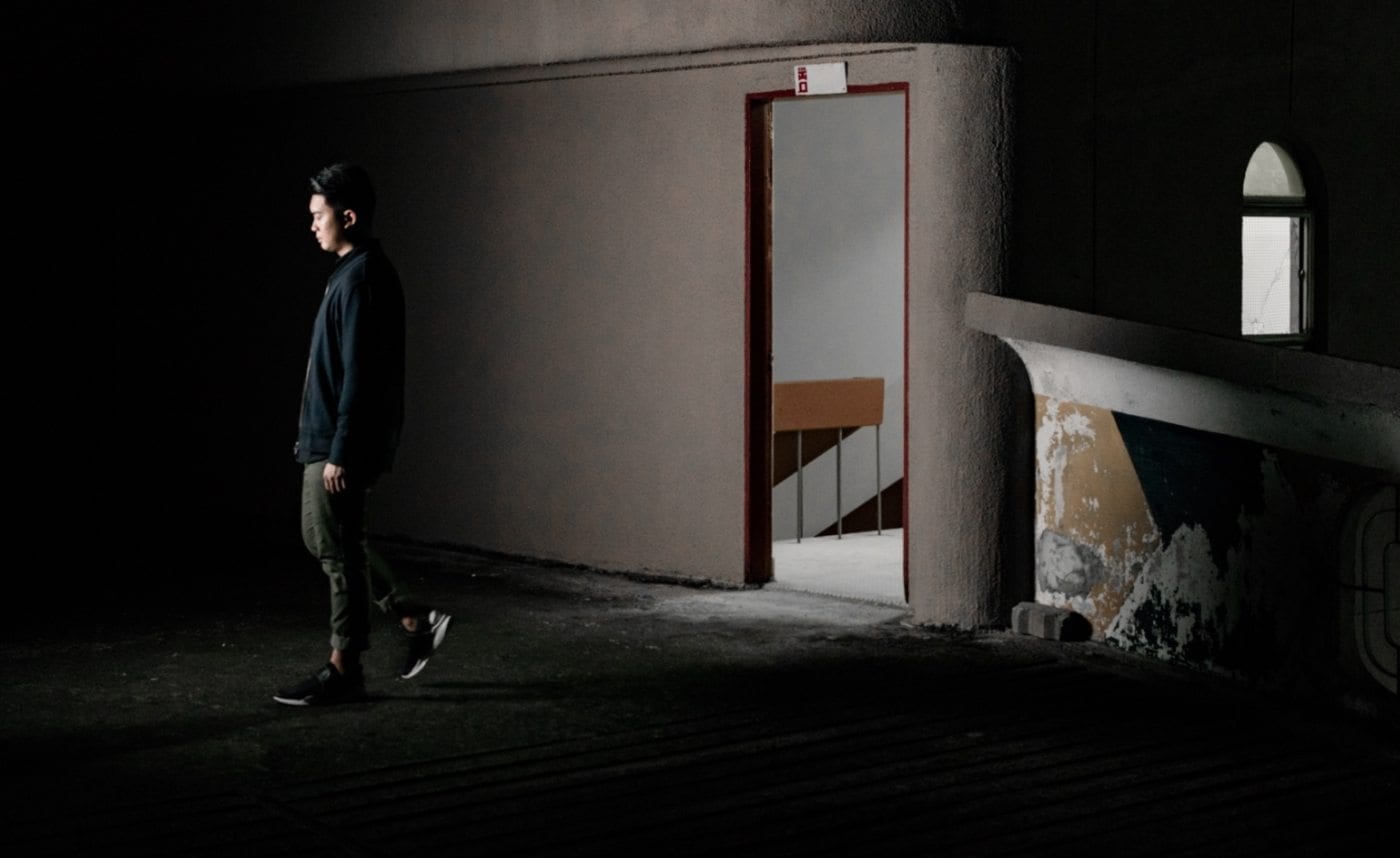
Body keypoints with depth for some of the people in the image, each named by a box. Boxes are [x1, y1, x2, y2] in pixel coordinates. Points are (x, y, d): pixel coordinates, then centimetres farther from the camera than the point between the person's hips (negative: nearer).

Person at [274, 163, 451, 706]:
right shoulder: (362, 272, 13)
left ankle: (343, 670, 7)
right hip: (328, 438, 10)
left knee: (338, 550, -2)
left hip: (342, 444, -10)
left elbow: (358, 375, -22)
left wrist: (340, 453, -21)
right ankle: (415, 620, 20)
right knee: (324, 539, 17)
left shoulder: (362, 279, -18)